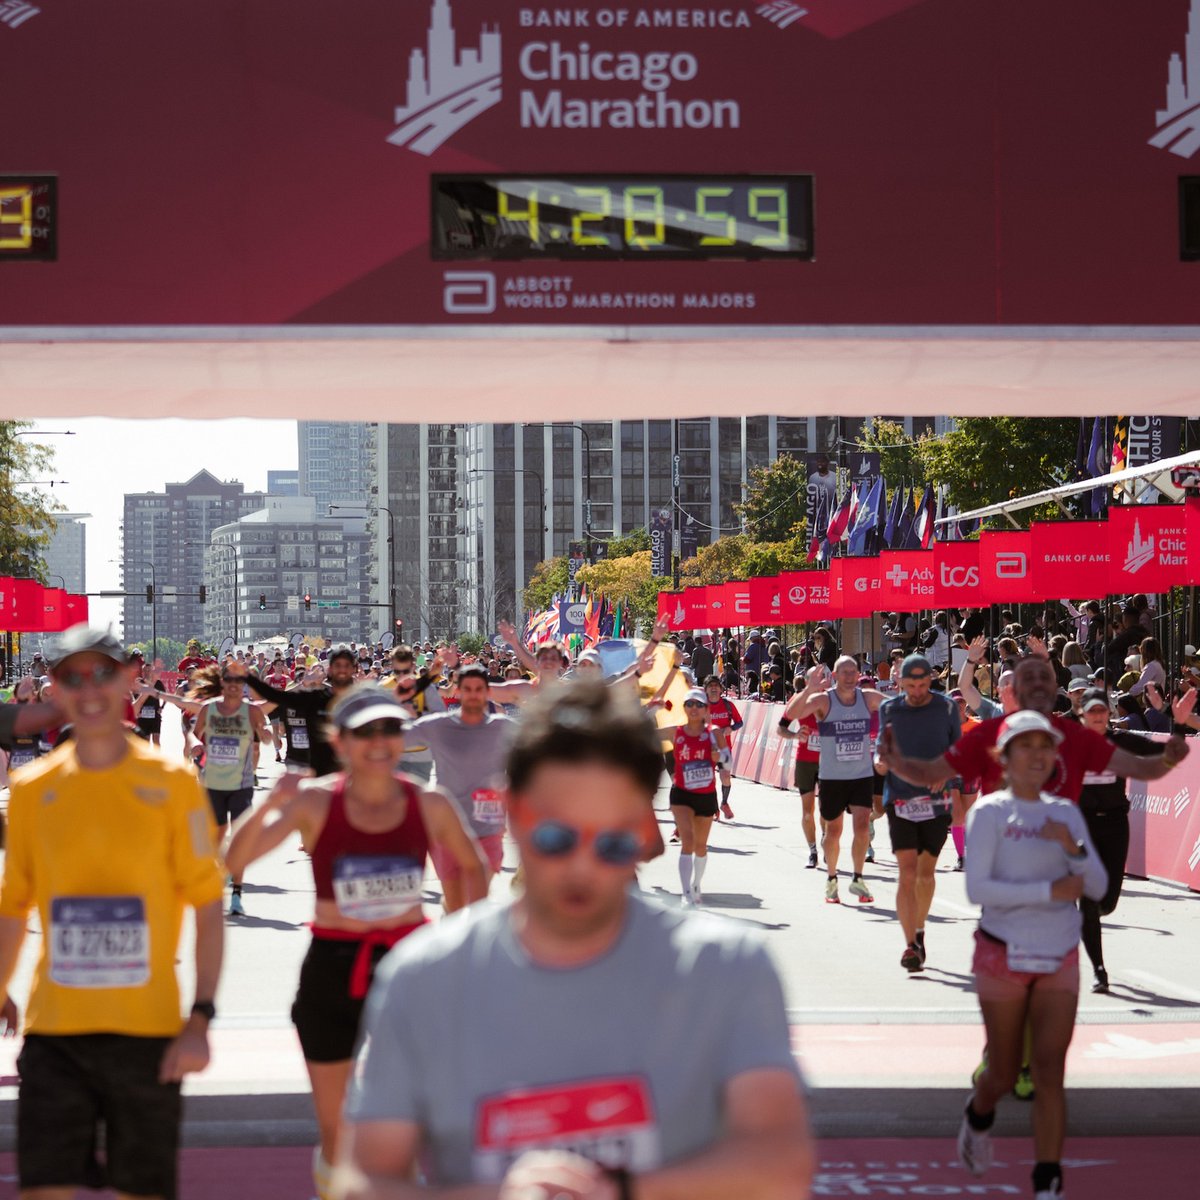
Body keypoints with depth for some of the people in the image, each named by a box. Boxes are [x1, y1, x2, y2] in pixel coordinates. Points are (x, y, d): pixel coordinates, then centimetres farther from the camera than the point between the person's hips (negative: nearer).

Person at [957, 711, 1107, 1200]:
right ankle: (978, 1116, 43)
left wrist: (1073, 847, -12)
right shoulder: (989, 812, -6)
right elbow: (977, 888, -16)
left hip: (1059, 959, 3)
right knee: (1005, 1074, 8)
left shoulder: (1066, 813, 8)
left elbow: (1097, 887, 6)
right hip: (1003, 957, -3)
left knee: (1050, 1072, -8)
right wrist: (1050, 890, -20)